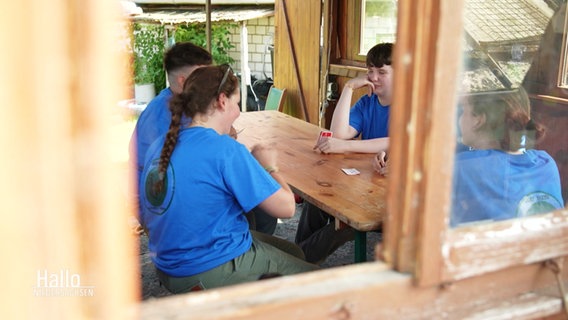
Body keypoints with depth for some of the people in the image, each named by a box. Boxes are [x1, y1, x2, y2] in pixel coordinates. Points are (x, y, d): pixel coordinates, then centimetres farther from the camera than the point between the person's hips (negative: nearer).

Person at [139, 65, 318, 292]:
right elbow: (286, 208, -18)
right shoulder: (225, 149, -23)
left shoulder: (160, 145, 0)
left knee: (295, 252, 22)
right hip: (212, 274, -8)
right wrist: (269, 166, 2)